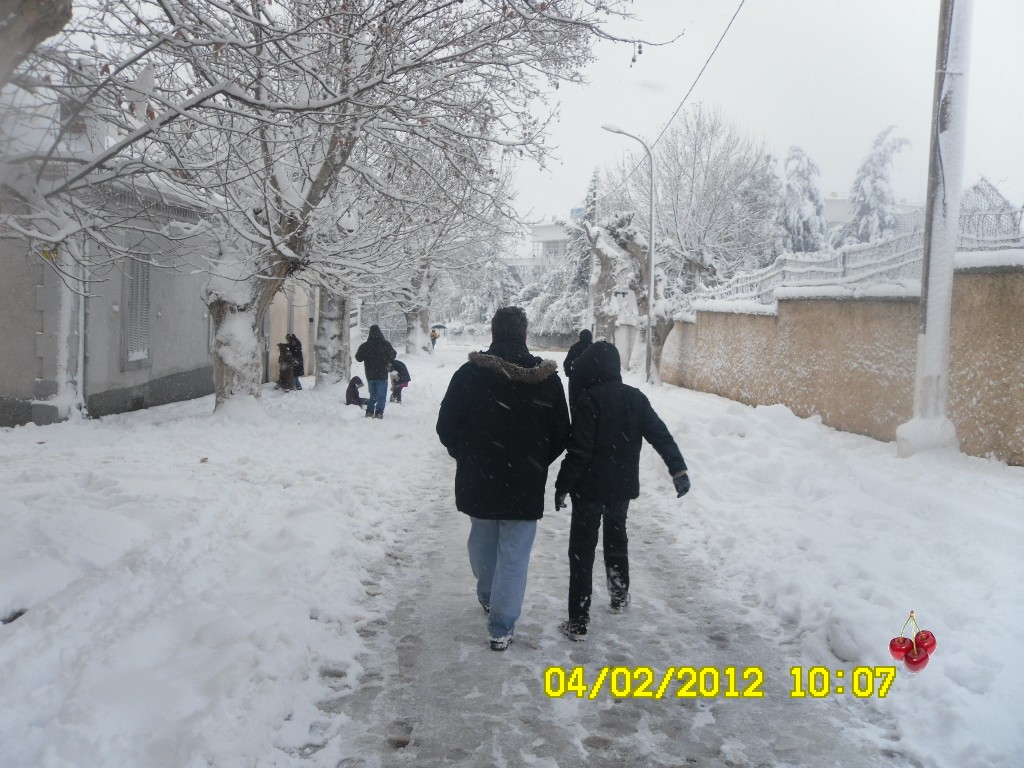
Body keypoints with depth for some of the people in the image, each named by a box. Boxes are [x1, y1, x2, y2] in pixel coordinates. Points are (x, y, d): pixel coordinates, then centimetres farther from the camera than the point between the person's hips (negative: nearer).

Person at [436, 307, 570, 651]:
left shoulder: (469, 373, -11)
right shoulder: (548, 379, -7)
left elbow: (446, 426, -5)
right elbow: (561, 435, 0)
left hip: (477, 480, 1)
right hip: (525, 484, -1)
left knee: (483, 542, 24)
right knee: (514, 554, 7)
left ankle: (488, 596, 44)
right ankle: (501, 627, 9)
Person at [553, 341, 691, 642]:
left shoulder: (589, 400, -18)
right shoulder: (635, 397, 2)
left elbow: (579, 450, -20)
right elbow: (661, 434, -1)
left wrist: (562, 485, -12)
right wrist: (679, 470, 1)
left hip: (590, 487, -6)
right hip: (623, 486, 6)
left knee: (582, 550, 0)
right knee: (617, 537, 26)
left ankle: (578, 621, -1)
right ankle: (620, 596, 41)